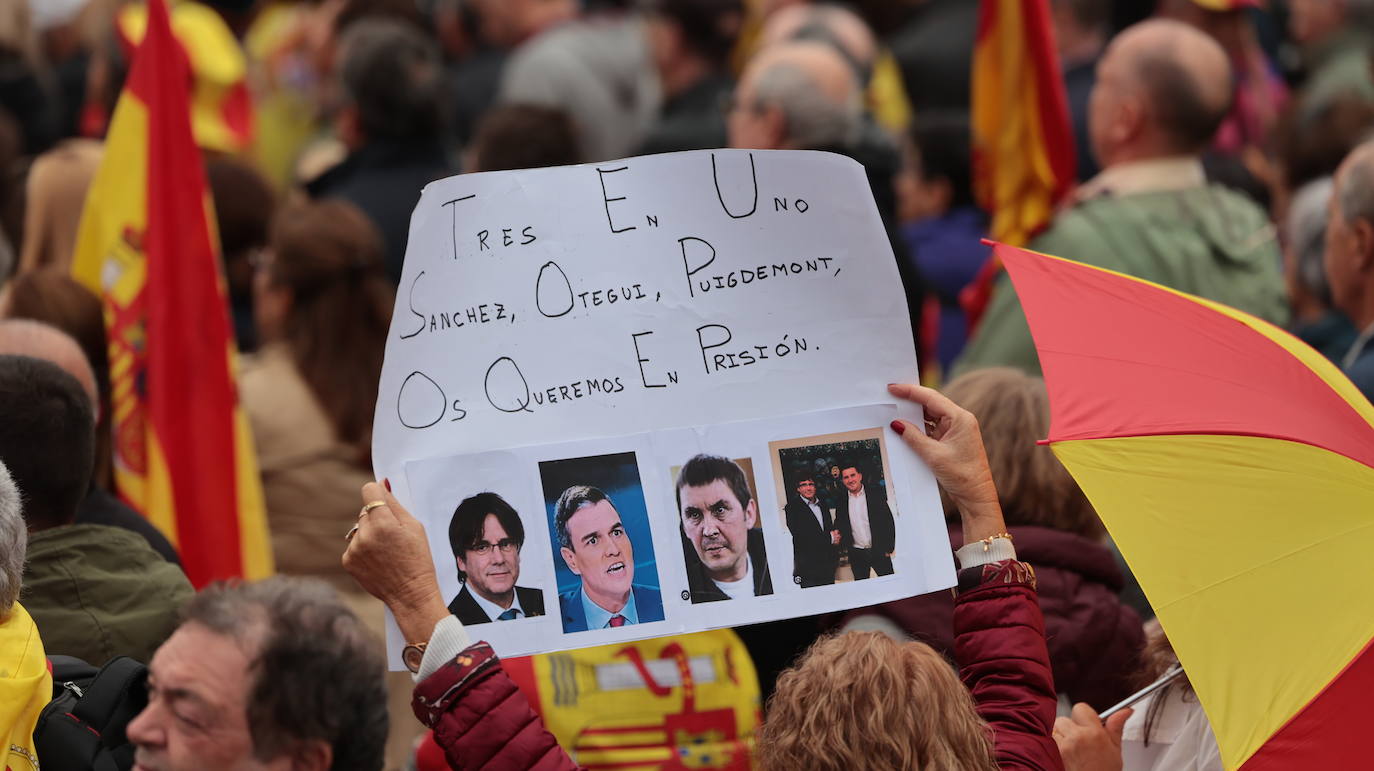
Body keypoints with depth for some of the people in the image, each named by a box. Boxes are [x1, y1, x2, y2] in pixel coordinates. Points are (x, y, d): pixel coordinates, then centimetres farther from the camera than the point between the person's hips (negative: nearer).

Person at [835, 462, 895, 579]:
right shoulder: (841, 501, 5)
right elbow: (839, 526, 12)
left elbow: (889, 521, -1)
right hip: (856, 554, 2)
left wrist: (889, 548, -6)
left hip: (879, 551, -2)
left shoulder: (876, 494, -1)